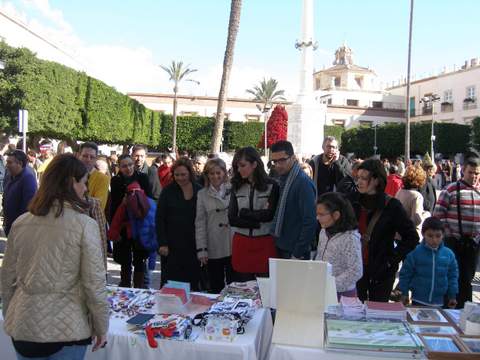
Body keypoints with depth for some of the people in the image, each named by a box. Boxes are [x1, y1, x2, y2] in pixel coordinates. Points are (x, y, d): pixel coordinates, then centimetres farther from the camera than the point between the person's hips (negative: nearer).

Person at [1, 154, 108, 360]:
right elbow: (94, 284, -14)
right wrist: (101, 327, -1)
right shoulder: (84, 225, -15)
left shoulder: (20, 223, -1)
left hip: (22, 326, 4)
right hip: (66, 329, -4)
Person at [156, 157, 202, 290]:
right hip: (172, 246, -1)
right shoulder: (168, 192, 0)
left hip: (193, 245, 1)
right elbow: (160, 219, 0)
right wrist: (162, 243, -7)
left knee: (193, 282, 6)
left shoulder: (199, 191, 3)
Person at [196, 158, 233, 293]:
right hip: (213, 250, 1)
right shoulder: (202, 194, 4)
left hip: (233, 247, -1)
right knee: (216, 288, 12)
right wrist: (201, 249, -3)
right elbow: (200, 223, 2)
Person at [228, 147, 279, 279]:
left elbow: (270, 215, -13)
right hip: (241, 243, 3)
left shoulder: (271, 185, -4)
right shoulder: (236, 187, 5)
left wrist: (244, 213, -5)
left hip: (264, 242, -3)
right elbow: (232, 219, -2)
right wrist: (258, 223, -11)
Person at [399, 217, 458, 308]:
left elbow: (453, 276, 8)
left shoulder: (449, 254, -2)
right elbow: (405, 274, -1)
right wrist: (404, 293, 0)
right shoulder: (415, 253, -9)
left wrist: (452, 296, 8)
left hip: (439, 302, 2)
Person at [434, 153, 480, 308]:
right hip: (455, 242, -4)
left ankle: (464, 307, 25)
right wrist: (449, 233, -10)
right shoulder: (451, 190, -7)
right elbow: (438, 214, -7)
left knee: (467, 278, 12)